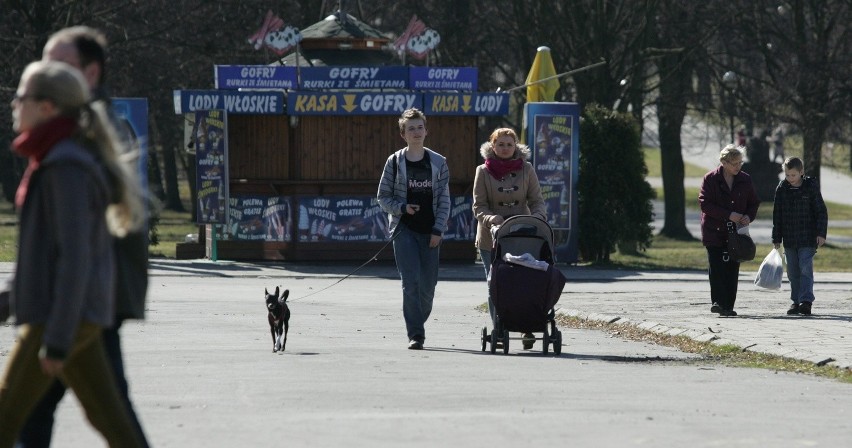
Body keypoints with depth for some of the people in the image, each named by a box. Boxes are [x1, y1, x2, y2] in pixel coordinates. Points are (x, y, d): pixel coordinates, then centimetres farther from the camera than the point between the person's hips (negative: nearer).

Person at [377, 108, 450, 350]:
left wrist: (438, 230, -4)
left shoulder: (438, 163, 6)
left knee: (428, 285, 3)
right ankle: (415, 334, -13)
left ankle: (417, 326, 23)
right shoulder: (395, 162, 3)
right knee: (411, 281, -13)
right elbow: (383, 196, 8)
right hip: (405, 229, -2)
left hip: (430, 231, 2)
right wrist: (402, 207, -10)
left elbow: (444, 199, 6)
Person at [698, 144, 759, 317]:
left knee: (732, 269, 1)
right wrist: (729, 215, -17)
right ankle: (719, 302, -15)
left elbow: (754, 203, 16)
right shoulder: (710, 179, -3)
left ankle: (728, 306, 5)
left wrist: (749, 216, -7)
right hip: (714, 230, -3)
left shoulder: (745, 180, 7)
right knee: (717, 268, -11)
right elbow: (705, 204, -10)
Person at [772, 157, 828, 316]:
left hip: (808, 238, -4)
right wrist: (776, 238, 7)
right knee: (793, 272, 8)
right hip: (789, 239, 4)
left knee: (805, 269, -11)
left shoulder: (811, 187, -5)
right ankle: (796, 301, 16)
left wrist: (821, 234, -9)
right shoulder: (782, 189, 4)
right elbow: (777, 215, 9)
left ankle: (806, 301, -15)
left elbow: (821, 212, -2)